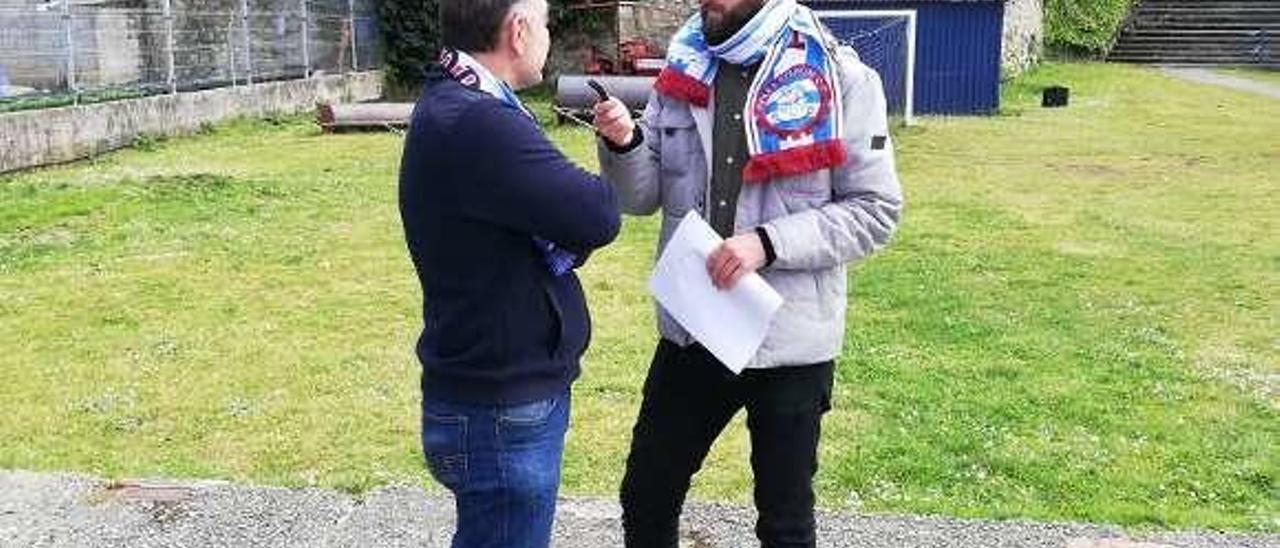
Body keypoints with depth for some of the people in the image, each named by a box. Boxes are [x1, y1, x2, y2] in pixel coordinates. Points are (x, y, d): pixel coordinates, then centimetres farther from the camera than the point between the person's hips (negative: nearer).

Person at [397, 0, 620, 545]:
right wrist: (590, 188, -4)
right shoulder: (476, 125, -26)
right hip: (503, 414, -10)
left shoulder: (451, 107, 8)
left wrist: (564, 240, -9)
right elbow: (596, 215, -25)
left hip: (497, 393, 10)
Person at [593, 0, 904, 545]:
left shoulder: (840, 79, -11)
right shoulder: (683, 71, 3)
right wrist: (624, 145, -15)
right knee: (645, 499, 17)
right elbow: (645, 197, 6)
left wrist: (768, 242, -22)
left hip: (788, 340, -4)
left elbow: (875, 210, -10)